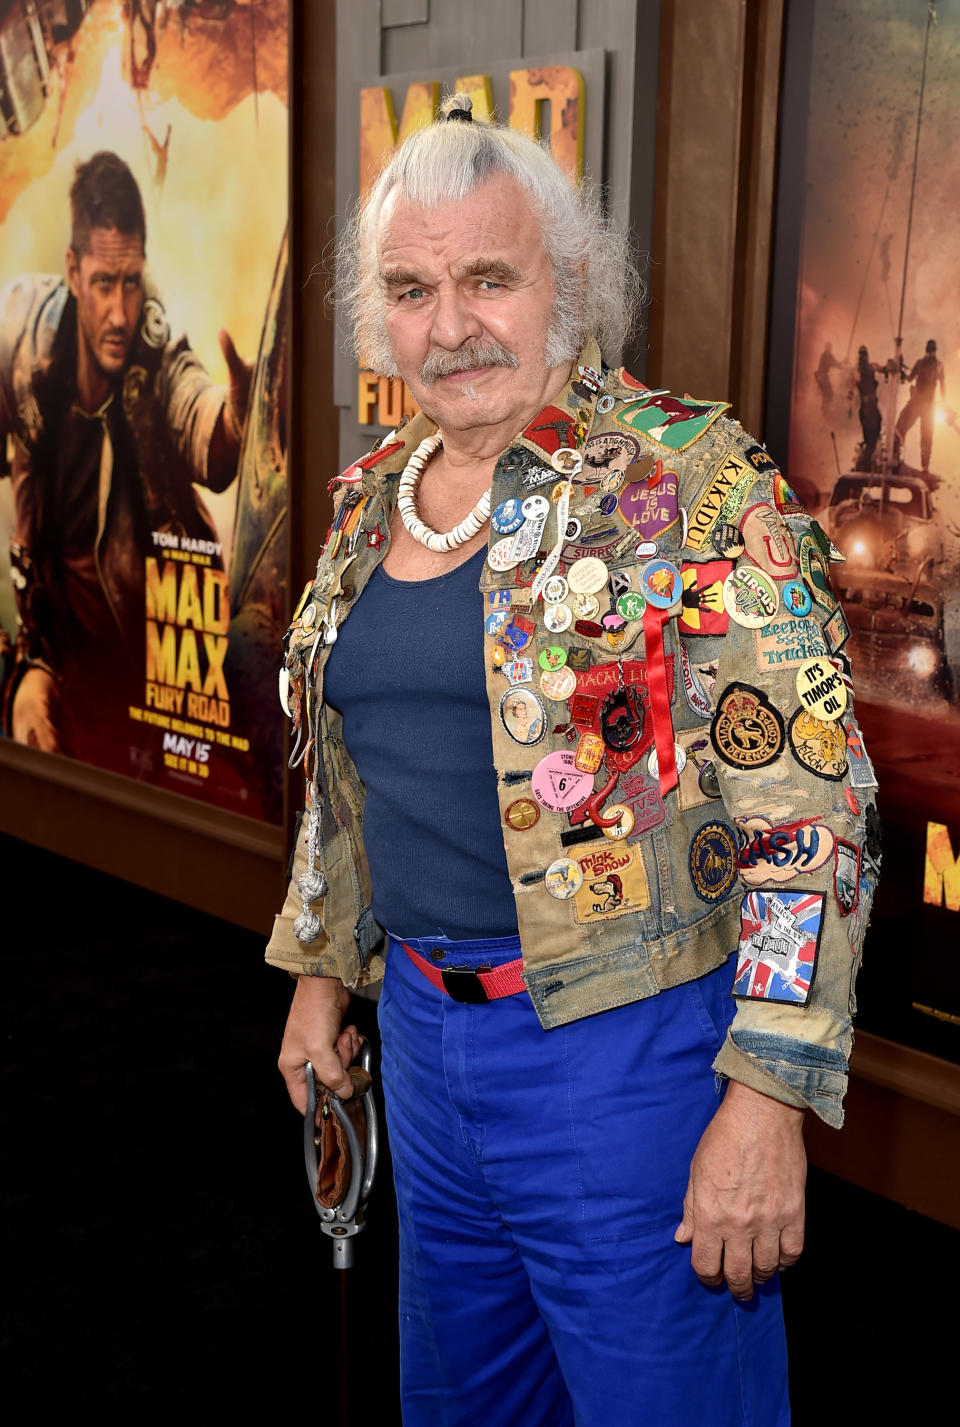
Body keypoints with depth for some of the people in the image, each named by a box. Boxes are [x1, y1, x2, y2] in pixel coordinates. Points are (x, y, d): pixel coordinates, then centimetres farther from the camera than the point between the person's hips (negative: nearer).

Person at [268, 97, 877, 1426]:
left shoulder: (696, 484, -15)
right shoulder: (373, 495, 6)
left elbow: (807, 816, -17)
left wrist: (765, 1098, -20)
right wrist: (320, 968, 20)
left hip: (624, 1046, -6)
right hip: (422, 1028, 7)